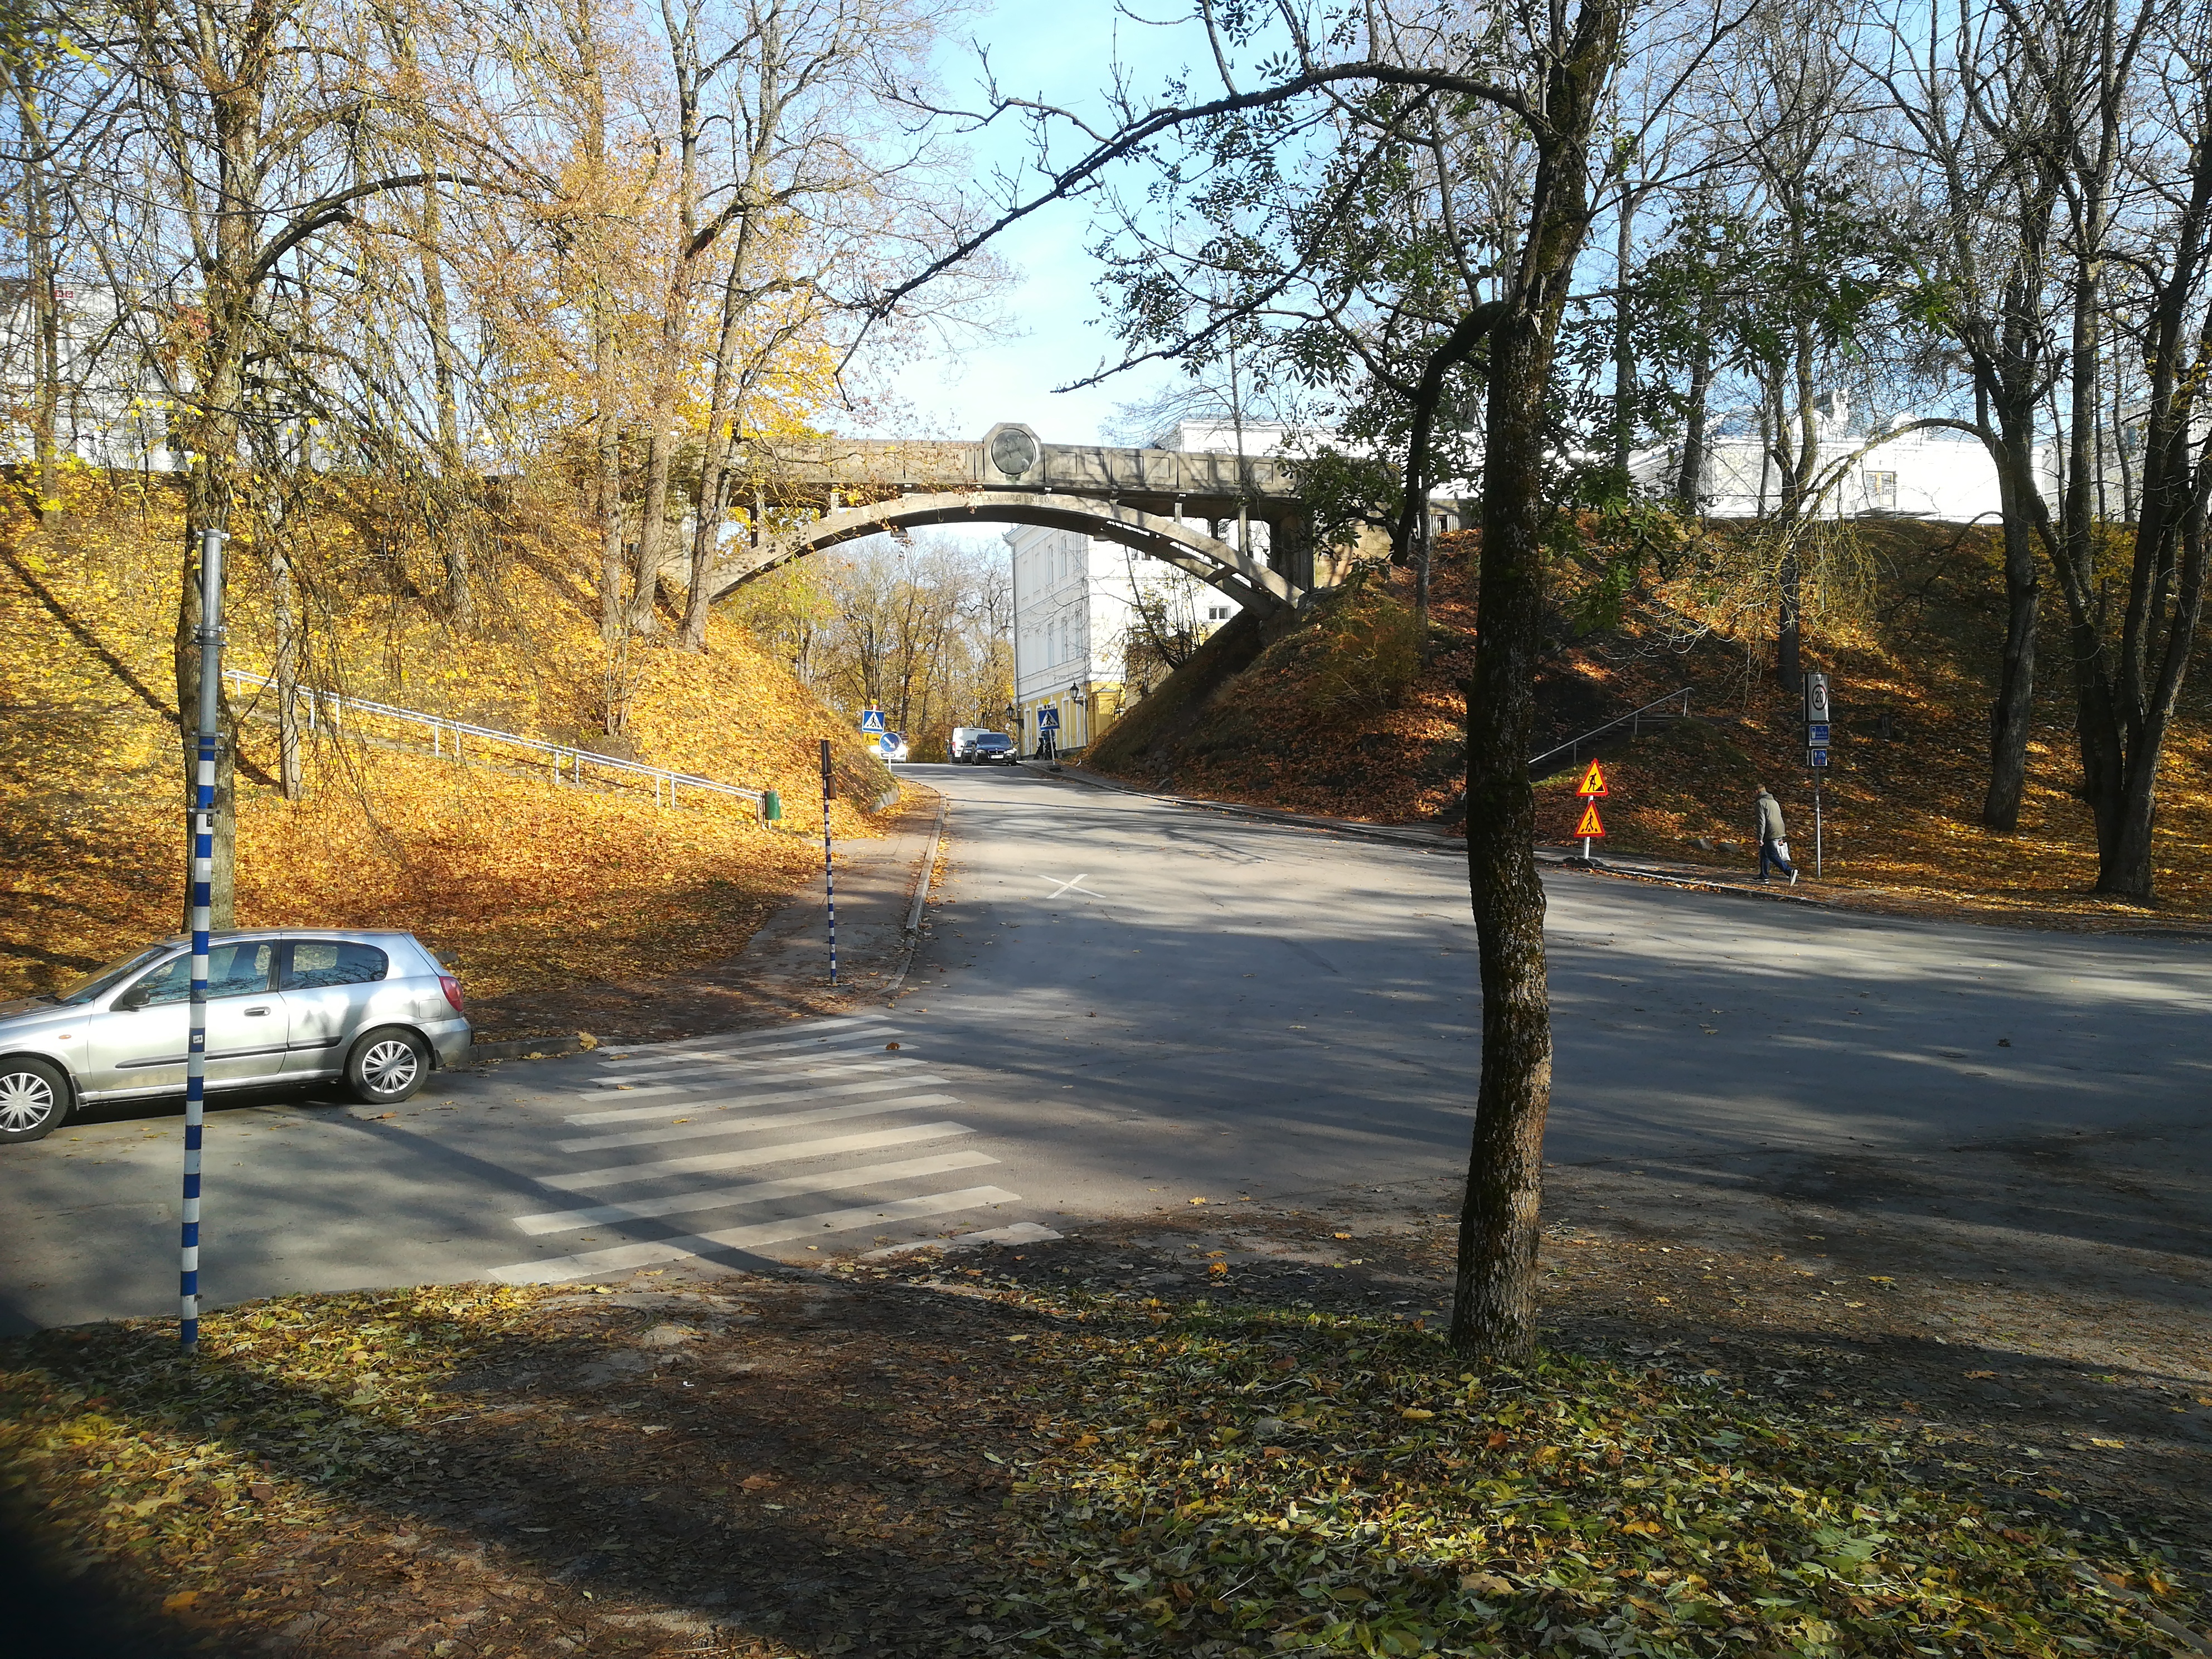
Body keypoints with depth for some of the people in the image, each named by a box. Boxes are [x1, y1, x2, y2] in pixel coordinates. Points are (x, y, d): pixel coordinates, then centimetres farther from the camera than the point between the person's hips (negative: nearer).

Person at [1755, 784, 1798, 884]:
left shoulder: (1761, 803, -8)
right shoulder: (1774, 802, 20)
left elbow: (1762, 821, -15)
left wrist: (1760, 838, -13)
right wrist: (1781, 838, 27)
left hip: (1771, 835, -9)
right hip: (1780, 833, 9)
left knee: (1773, 856, -7)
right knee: (1764, 853, 19)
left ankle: (1790, 871, -22)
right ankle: (1763, 876, 23)